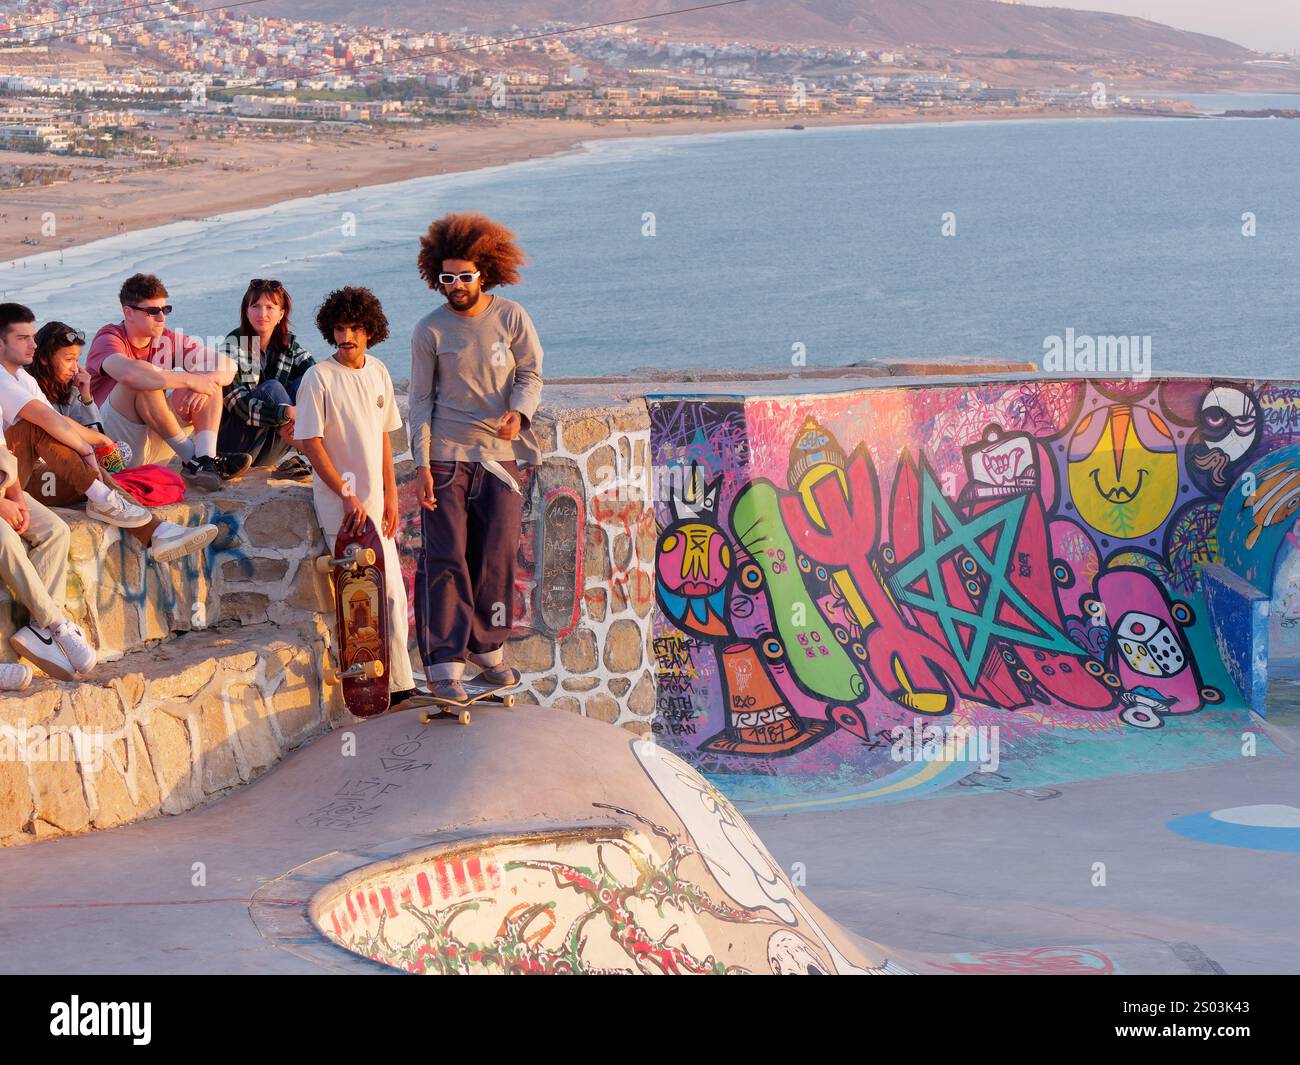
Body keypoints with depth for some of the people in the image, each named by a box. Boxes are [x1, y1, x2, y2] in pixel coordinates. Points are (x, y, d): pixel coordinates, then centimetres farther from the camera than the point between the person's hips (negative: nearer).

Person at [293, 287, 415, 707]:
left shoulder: (377, 372, 8)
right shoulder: (319, 377, -11)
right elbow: (310, 443, -12)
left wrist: (390, 495, 9)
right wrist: (347, 496, -16)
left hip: (375, 503, 6)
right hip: (341, 508, -6)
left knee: (392, 595, 9)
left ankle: (398, 685, 19)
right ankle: (378, 686, -1)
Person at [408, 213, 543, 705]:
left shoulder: (511, 318, 1)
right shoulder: (429, 330, -3)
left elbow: (530, 374, 5)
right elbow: (421, 401, 0)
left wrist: (518, 413, -17)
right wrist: (422, 464, -7)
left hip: (500, 455, 2)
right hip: (447, 457, -2)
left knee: (496, 557, 8)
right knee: (445, 559, -6)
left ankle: (488, 649, 23)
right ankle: (444, 664, -6)